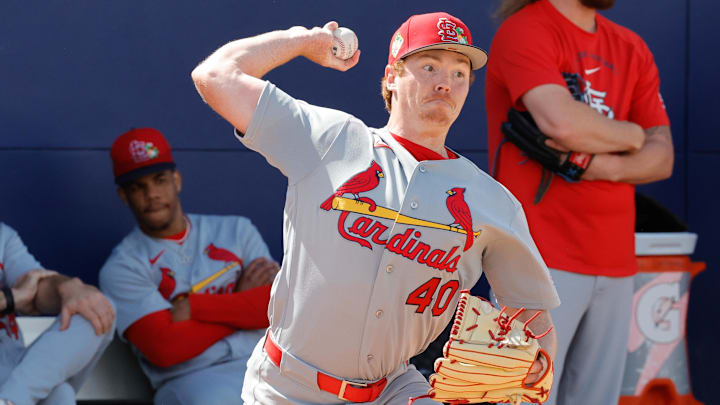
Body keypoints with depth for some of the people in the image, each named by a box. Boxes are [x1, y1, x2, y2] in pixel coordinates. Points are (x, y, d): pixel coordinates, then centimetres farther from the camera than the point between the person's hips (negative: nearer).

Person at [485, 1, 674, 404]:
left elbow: (662, 157, 8)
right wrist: (630, 135, -4)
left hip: (615, 264, 6)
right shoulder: (524, 33, -6)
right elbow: (563, 123, -23)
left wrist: (601, 165, -12)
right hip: (542, 261, -6)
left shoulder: (632, 49, 14)